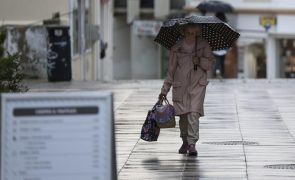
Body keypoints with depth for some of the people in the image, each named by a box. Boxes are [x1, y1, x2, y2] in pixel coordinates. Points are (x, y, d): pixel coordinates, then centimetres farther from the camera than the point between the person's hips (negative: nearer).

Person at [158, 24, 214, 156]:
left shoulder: (203, 45, 1)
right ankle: (185, 142, 25)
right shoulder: (176, 48, 1)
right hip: (180, 85, 1)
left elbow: (211, 64, 4)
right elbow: (171, 70, 6)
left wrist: (200, 61, -17)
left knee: (194, 113, -16)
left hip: (197, 85, -1)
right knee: (183, 115, 5)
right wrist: (164, 90, 5)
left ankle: (192, 143, -16)